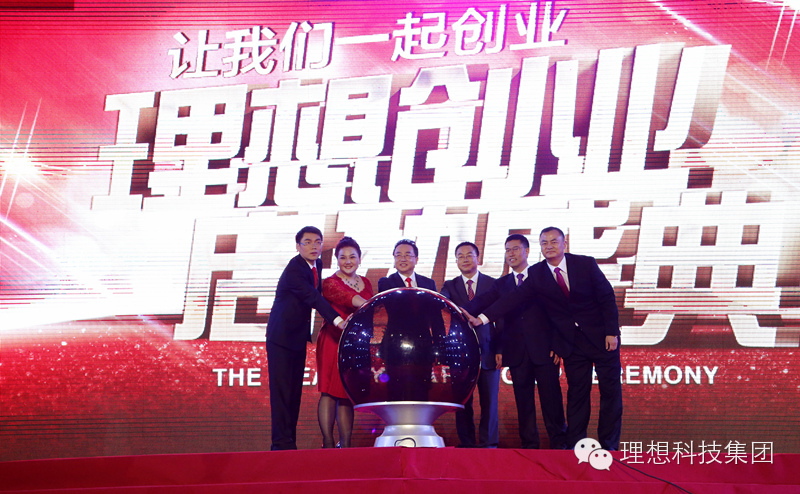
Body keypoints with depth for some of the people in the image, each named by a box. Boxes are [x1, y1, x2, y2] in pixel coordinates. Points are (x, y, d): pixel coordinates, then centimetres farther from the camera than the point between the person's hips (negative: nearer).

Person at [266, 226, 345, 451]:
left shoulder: (316, 265, 6)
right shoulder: (294, 270, -21)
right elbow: (313, 298, -32)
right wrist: (337, 320, -42)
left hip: (298, 337, 8)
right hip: (281, 337, -8)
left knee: (295, 390, 8)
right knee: (281, 390, -8)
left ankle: (289, 441, 12)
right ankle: (282, 442, -7)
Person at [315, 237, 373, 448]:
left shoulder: (366, 283, 15)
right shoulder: (330, 283, -5)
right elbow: (349, 298, -23)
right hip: (333, 342, -5)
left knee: (348, 393, 5)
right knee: (330, 392, -6)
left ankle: (345, 446, 7)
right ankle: (328, 444, -2)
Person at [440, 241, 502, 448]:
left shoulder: (493, 284, 9)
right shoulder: (450, 286, 12)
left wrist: (500, 350, -2)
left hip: (487, 351, -1)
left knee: (489, 400, 0)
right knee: (463, 402, 2)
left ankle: (488, 444, 5)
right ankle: (466, 444, 9)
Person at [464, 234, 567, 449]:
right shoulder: (501, 284, 13)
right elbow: (482, 301, -2)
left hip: (543, 349, -2)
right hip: (517, 352, 2)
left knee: (551, 398, -1)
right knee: (523, 401, 5)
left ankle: (559, 443, 8)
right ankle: (529, 445, 12)